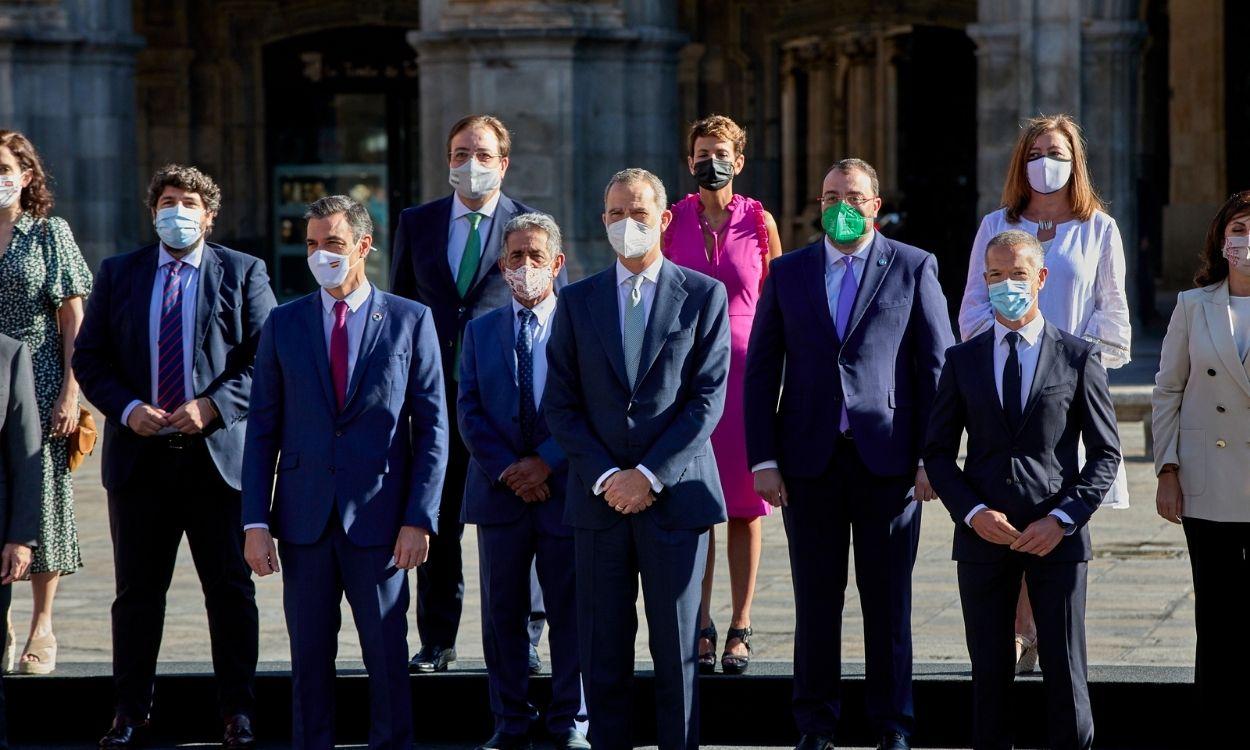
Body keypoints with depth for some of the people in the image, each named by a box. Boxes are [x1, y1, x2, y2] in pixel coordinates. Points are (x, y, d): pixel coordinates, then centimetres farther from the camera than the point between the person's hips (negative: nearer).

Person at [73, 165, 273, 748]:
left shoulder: (242, 273, 5)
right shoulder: (118, 274, 11)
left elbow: (266, 357, -1)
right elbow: (89, 357, 8)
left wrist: (213, 405, -14)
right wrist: (127, 409, -8)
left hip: (218, 452, -2)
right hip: (139, 455, 2)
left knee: (230, 588, 2)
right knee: (137, 590, 6)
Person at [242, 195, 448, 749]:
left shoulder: (410, 321, 2)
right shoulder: (284, 324, 8)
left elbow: (432, 427, 1)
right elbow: (262, 430, 7)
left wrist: (419, 518, -7)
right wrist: (255, 521, -1)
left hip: (379, 520, -2)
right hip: (305, 519, 2)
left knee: (387, 656, 3)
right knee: (309, 657, 6)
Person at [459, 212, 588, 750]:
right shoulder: (481, 331, 12)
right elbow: (470, 411, 4)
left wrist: (546, 462, -13)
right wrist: (506, 469, -9)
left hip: (564, 490, -2)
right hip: (500, 495, 3)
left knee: (570, 614, 2)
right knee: (502, 615, 6)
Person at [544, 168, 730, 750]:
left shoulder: (703, 296, 3)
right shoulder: (578, 302, 10)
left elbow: (708, 399, -3)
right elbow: (560, 404, 5)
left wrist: (650, 475, -11)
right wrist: (604, 477, -8)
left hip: (674, 496, -2)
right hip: (599, 500, 2)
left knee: (676, 649, 2)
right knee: (603, 650, 2)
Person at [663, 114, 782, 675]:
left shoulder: (759, 221, 2)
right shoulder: (672, 220, 5)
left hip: (745, 364, -1)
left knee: (745, 502, 1)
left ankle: (740, 628, 7)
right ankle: (700, 628, 7)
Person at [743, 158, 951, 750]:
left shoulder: (913, 269, 4)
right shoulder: (787, 273, 9)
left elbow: (937, 365, 2)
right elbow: (761, 371, 8)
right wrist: (763, 459, 0)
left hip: (888, 459, -1)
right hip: (810, 459, 2)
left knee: (888, 600, 3)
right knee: (816, 599, 5)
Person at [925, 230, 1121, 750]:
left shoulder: (1079, 358, 3)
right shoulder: (963, 360, 9)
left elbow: (1105, 453, 3)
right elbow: (938, 452, 9)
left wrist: (1062, 519, -10)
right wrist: (972, 512, -8)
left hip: (1058, 534, -2)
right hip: (983, 533, 2)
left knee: (1065, 669, -1)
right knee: (990, 670, 5)